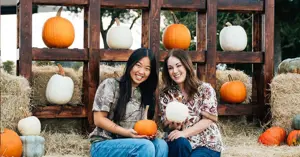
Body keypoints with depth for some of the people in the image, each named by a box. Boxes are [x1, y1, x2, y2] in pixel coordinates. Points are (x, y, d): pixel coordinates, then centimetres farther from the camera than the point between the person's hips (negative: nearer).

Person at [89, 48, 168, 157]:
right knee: (146, 146, -32)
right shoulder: (110, 85, -4)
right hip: (104, 145, -5)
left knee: (161, 145, -26)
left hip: (129, 143, 5)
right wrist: (126, 132, -19)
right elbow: (99, 120, -9)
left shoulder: (146, 94, 14)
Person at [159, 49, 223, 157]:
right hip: (180, 145, 2)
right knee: (180, 143, -33)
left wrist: (184, 133, -21)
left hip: (207, 145, -2)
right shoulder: (165, 94, 6)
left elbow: (208, 120, -8)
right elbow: (166, 125, 3)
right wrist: (173, 125, -21)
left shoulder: (205, 89, -1)